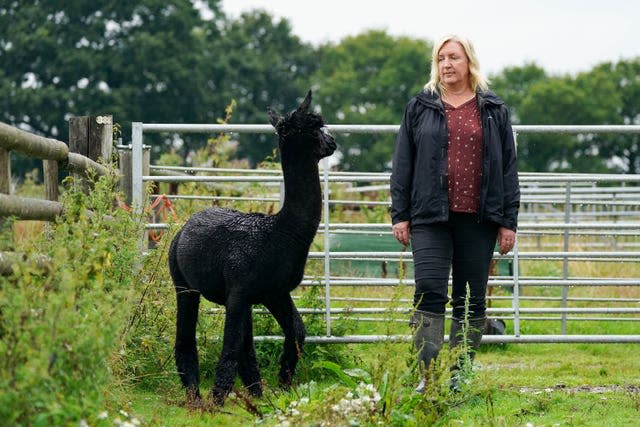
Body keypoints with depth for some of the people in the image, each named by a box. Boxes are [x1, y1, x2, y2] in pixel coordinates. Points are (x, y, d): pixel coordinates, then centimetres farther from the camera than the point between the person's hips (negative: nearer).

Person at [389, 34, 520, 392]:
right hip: (431, 216, -1)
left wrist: (509, 221, 3)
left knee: (472, 300, 4)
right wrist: (400, 214, 1)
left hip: (478, 218, 1)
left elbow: (508, 168, 8)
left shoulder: (494, 111, 9)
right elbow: (403, 164, 8)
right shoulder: (420, 108, 9)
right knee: (429, 291, -13)